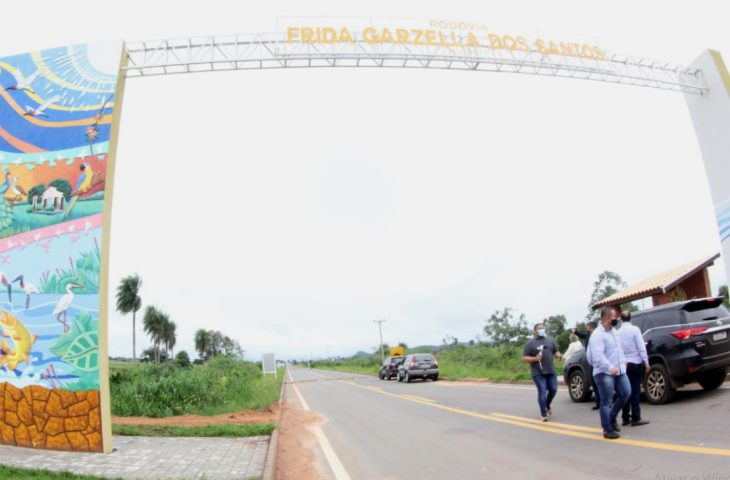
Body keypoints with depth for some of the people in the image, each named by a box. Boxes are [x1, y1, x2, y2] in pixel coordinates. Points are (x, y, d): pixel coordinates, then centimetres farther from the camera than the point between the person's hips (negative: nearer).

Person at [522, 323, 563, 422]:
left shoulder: (550, 340, 12)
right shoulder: (530, 343, -2)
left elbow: (556, 351, 17)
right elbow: (524, 358, -3)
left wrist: (558, 355, -7)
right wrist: (535, 358, -20)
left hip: (551, 371, 4)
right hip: (538, 372, -4)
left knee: (553, 390, 7)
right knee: (542, 392, -6)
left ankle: (548, 405, 37)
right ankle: (543, 414, 4)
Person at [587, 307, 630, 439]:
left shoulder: (614, 331, 12)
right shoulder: (597, 334, -17)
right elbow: (598, 356, -25)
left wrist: (623, 361, 15)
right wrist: (610, 368, -31)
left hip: (619, 370, 9)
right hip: (604, 373, -9)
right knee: (606, 401, -2)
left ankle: (612, 418, 29)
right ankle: (608, 430, 8)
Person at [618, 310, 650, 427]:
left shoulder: (618, 332, 2)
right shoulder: (635, 329, -7)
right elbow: (641, 347, -12)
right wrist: (646, 362, -9)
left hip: (624, 364, 4)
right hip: (635, 363, -3)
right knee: (635, 390, 0)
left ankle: (625, 418, 16)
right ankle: (635, 418, 2)